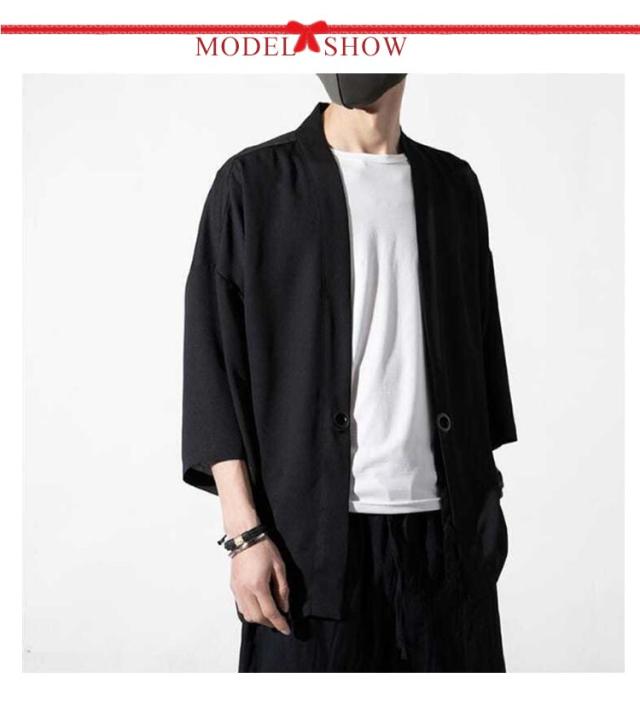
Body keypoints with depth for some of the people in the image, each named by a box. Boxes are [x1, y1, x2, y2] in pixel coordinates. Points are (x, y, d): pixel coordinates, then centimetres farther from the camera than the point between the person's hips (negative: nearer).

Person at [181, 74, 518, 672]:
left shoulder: (454, 185, 11)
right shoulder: (253, 184, 0)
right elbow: (212, 369, -4)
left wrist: (487, 498, 14)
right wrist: (244, 533, -10)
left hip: (444, 526, 3)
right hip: (311, 533, -3)